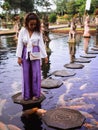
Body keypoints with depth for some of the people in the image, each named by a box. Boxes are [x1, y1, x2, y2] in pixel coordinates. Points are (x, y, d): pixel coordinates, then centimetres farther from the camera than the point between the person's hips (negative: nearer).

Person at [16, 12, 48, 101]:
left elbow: (41, 44, -1)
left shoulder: (38, 32, -3)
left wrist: (45, 56, -2)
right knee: (26, 74, 7)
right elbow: (20, 44, -3)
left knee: (36, 73, 2)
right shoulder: (22, 31, -4)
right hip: (25, 54, 0)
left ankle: (35, 94, 16)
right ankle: (27, 94, 21)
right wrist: (19, 57, -6)